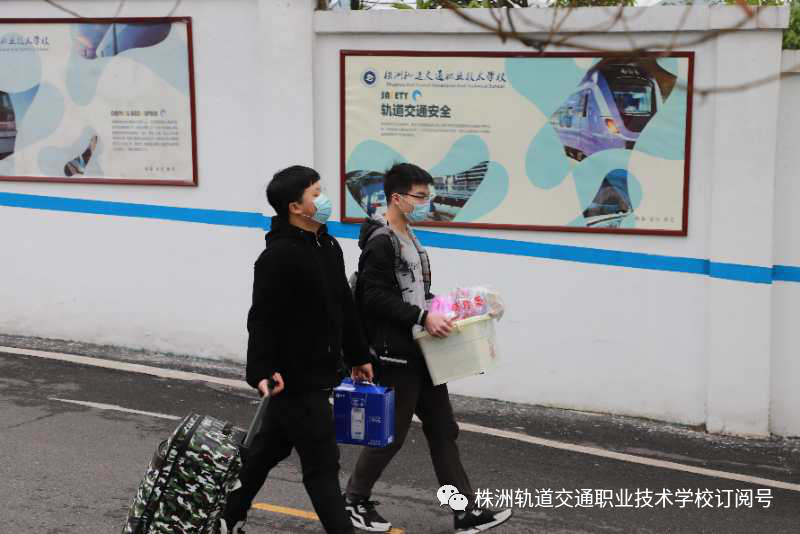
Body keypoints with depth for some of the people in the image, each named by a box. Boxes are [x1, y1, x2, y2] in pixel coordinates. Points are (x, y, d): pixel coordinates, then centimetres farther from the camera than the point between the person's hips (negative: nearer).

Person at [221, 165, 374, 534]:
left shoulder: (328, 246, 10)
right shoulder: (279, 256, -20)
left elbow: (344, 307, 18)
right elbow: (262, 320, -22)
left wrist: (357, 356, 22)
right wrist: (261, 371, -30)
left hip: (318, 374, 9)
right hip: (294, 378, -9)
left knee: (270, 448, 21)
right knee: (322, 463, -3)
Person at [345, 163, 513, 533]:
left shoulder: (409, 239, 15)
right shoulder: (381, 242, -15)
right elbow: (376, 298, -23)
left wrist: (440, 309, 9)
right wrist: (424, 317, -25)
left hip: (422, 352, 9)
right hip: (395, 355, -9)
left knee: (443, 431, 8)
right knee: (391, 434, 1)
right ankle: (355, 500, 21)